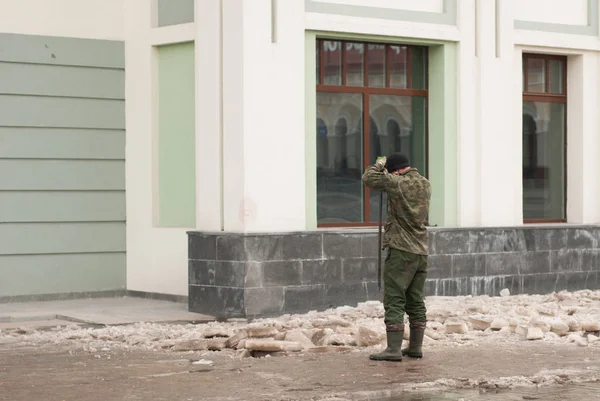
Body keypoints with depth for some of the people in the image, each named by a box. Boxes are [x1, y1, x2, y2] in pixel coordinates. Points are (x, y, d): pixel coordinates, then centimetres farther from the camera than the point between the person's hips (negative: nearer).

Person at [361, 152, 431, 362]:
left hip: (401, 250, -7)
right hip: (422, 250, 7)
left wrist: (379, 164, 8)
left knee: (394, 301, -5)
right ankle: (415, 347, 16)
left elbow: (368, 178, -10)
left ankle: (394, 349, -8)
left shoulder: (398, 183, -13)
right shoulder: (425, 184, 9)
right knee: (416, 301, 12)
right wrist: (388, 173, 18)